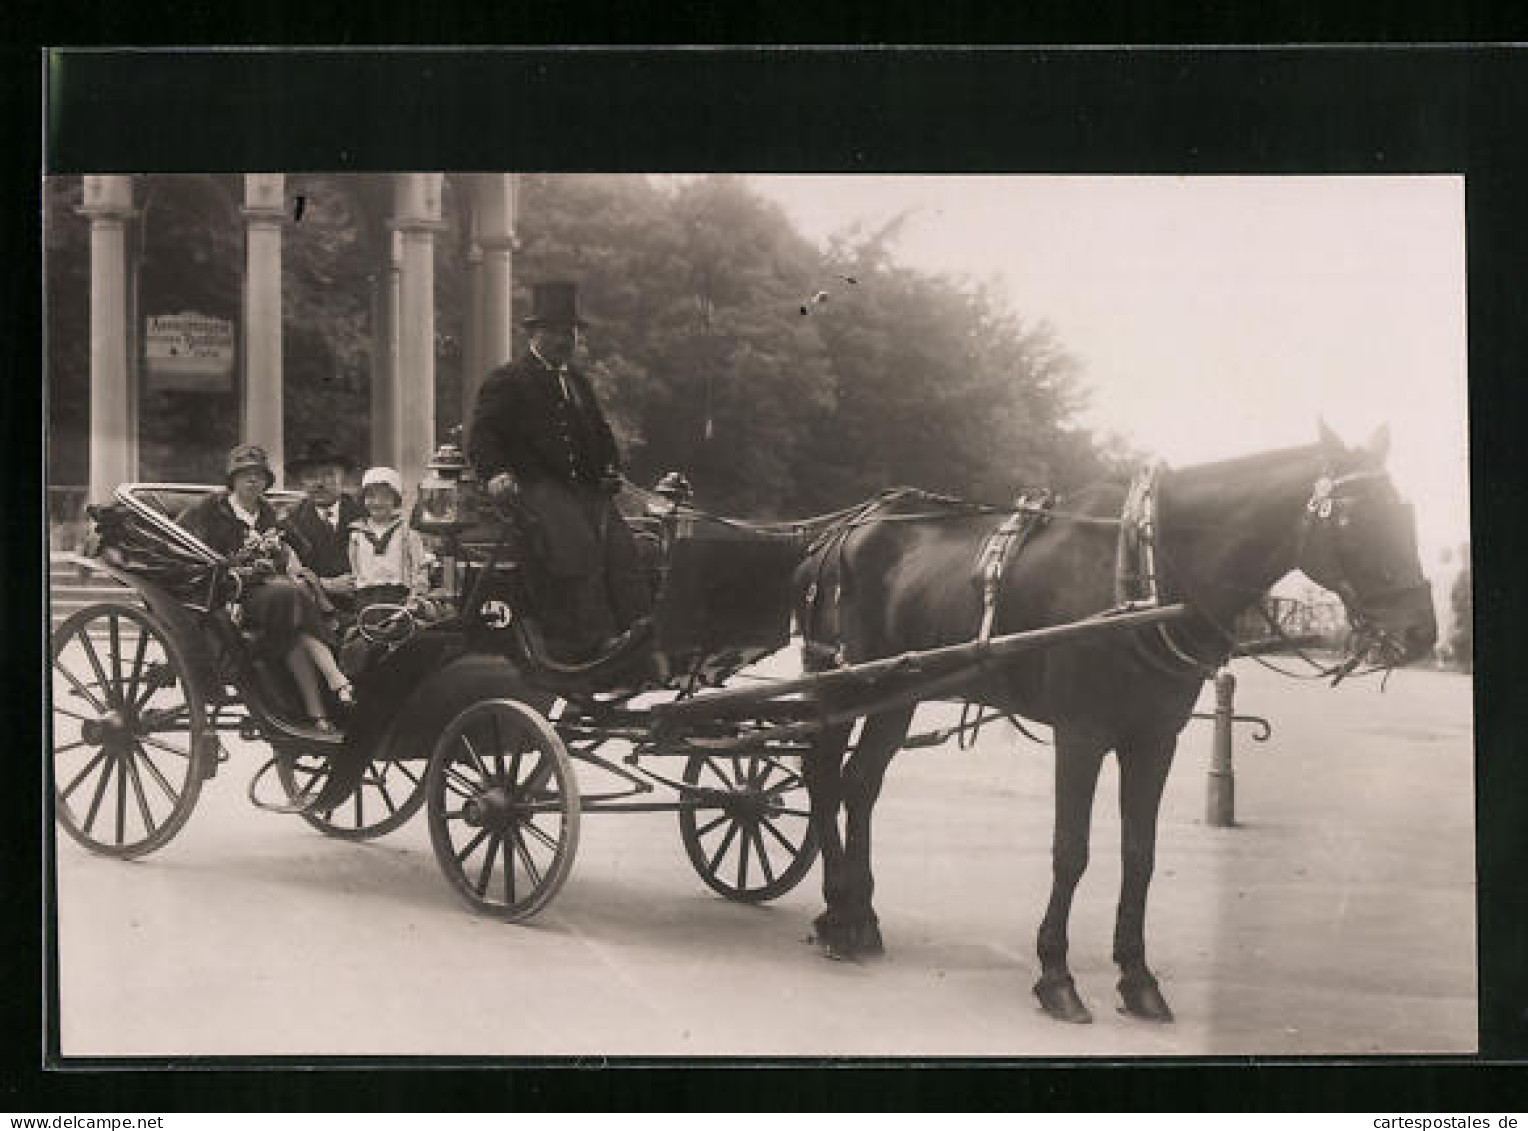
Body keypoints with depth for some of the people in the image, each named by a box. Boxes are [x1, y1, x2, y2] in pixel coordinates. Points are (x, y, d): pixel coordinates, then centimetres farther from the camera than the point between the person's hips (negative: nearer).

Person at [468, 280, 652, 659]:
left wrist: (611, 468, 16)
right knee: (578, 545, -30)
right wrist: (495, 473, -19)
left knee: (619, 543, -20)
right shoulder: (507, 381, 8)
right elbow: (482, 435, -1)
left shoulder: (579, 383, 29)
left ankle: (638, 631, -26)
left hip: (584, 486, 6)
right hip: (535, 485, -6)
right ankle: (595, 641, -34)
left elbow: (601, 432, 36)